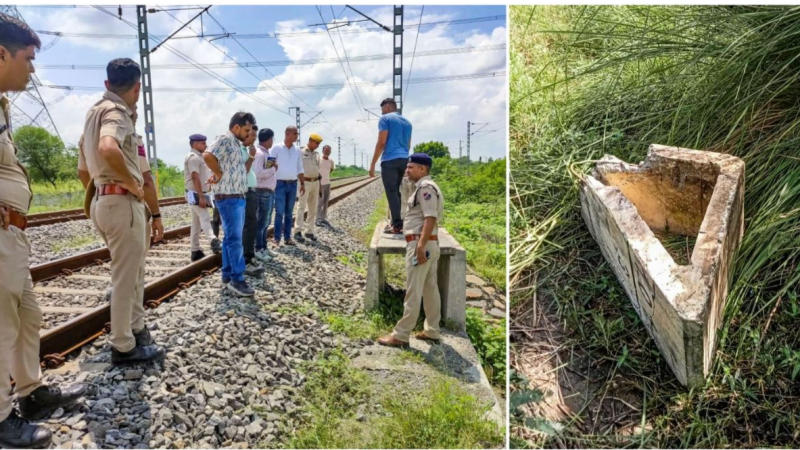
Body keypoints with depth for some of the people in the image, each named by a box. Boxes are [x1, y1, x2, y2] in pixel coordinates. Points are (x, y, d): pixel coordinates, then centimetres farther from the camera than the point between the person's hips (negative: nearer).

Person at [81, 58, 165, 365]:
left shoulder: (97, 110, 17)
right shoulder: (116, 112, -14)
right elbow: (108, 149, -36)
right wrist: (132, 184, -22)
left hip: (105, 199, 10)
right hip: (122, 202, -10)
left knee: (133, 272, 20)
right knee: (125, 278, 0)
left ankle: (135, 329, 32)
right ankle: (124, 347, 11)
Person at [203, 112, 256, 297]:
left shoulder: (236, 144, 17)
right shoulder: (225, 140, -13)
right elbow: (208, 155, -30)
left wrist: (251, 158, 11)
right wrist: (219, 174, -20)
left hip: (238, 198, 10)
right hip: (228, 198, -10)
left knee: (231, 238, 13)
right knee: (235, 239, -7)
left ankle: (227, 276, 22)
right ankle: (237, 280, -2)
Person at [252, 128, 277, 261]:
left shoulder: (266, 154, 16)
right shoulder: (260, 154, -14)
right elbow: (259, 173, -24)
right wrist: (274, 169, -13)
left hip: (269, 191, 10)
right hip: (263, 192, -10)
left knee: (265, 222, 15)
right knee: (261, 222, -2)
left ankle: (264, 247, 24)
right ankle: (258, 250, 6)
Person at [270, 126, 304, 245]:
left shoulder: (297, 151, 11)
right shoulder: (276, 148, -2)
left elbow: (300, 169, 16)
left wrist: (302, 183, 11)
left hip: (293, 184, 4)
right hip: (280, 183, -4)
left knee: (289, 212, 8)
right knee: (279, 212, -8)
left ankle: (287, 237, 13)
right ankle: (277, 239, -2)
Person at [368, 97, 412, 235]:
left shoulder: (385, 119, -1)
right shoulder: (407, 122, 20)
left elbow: (381, 143, -9)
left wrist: (373, 163, -8)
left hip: (390, 160, -7)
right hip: (404, 160, 7)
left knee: (392, 193, -6)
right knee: (397, 192, 14)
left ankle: (397, 226, -9)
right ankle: (397, 222, 16)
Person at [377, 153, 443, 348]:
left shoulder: (425, 187, -13)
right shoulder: (428, 187, 18)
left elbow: (430, 219, -22)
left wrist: (421, 245, -27)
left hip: (421, 243, -11)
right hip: (432, 244, 11)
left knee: (413, 291, -5)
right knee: (430, 288, 14)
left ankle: (400, 335, 1)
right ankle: (432, 331, 23)